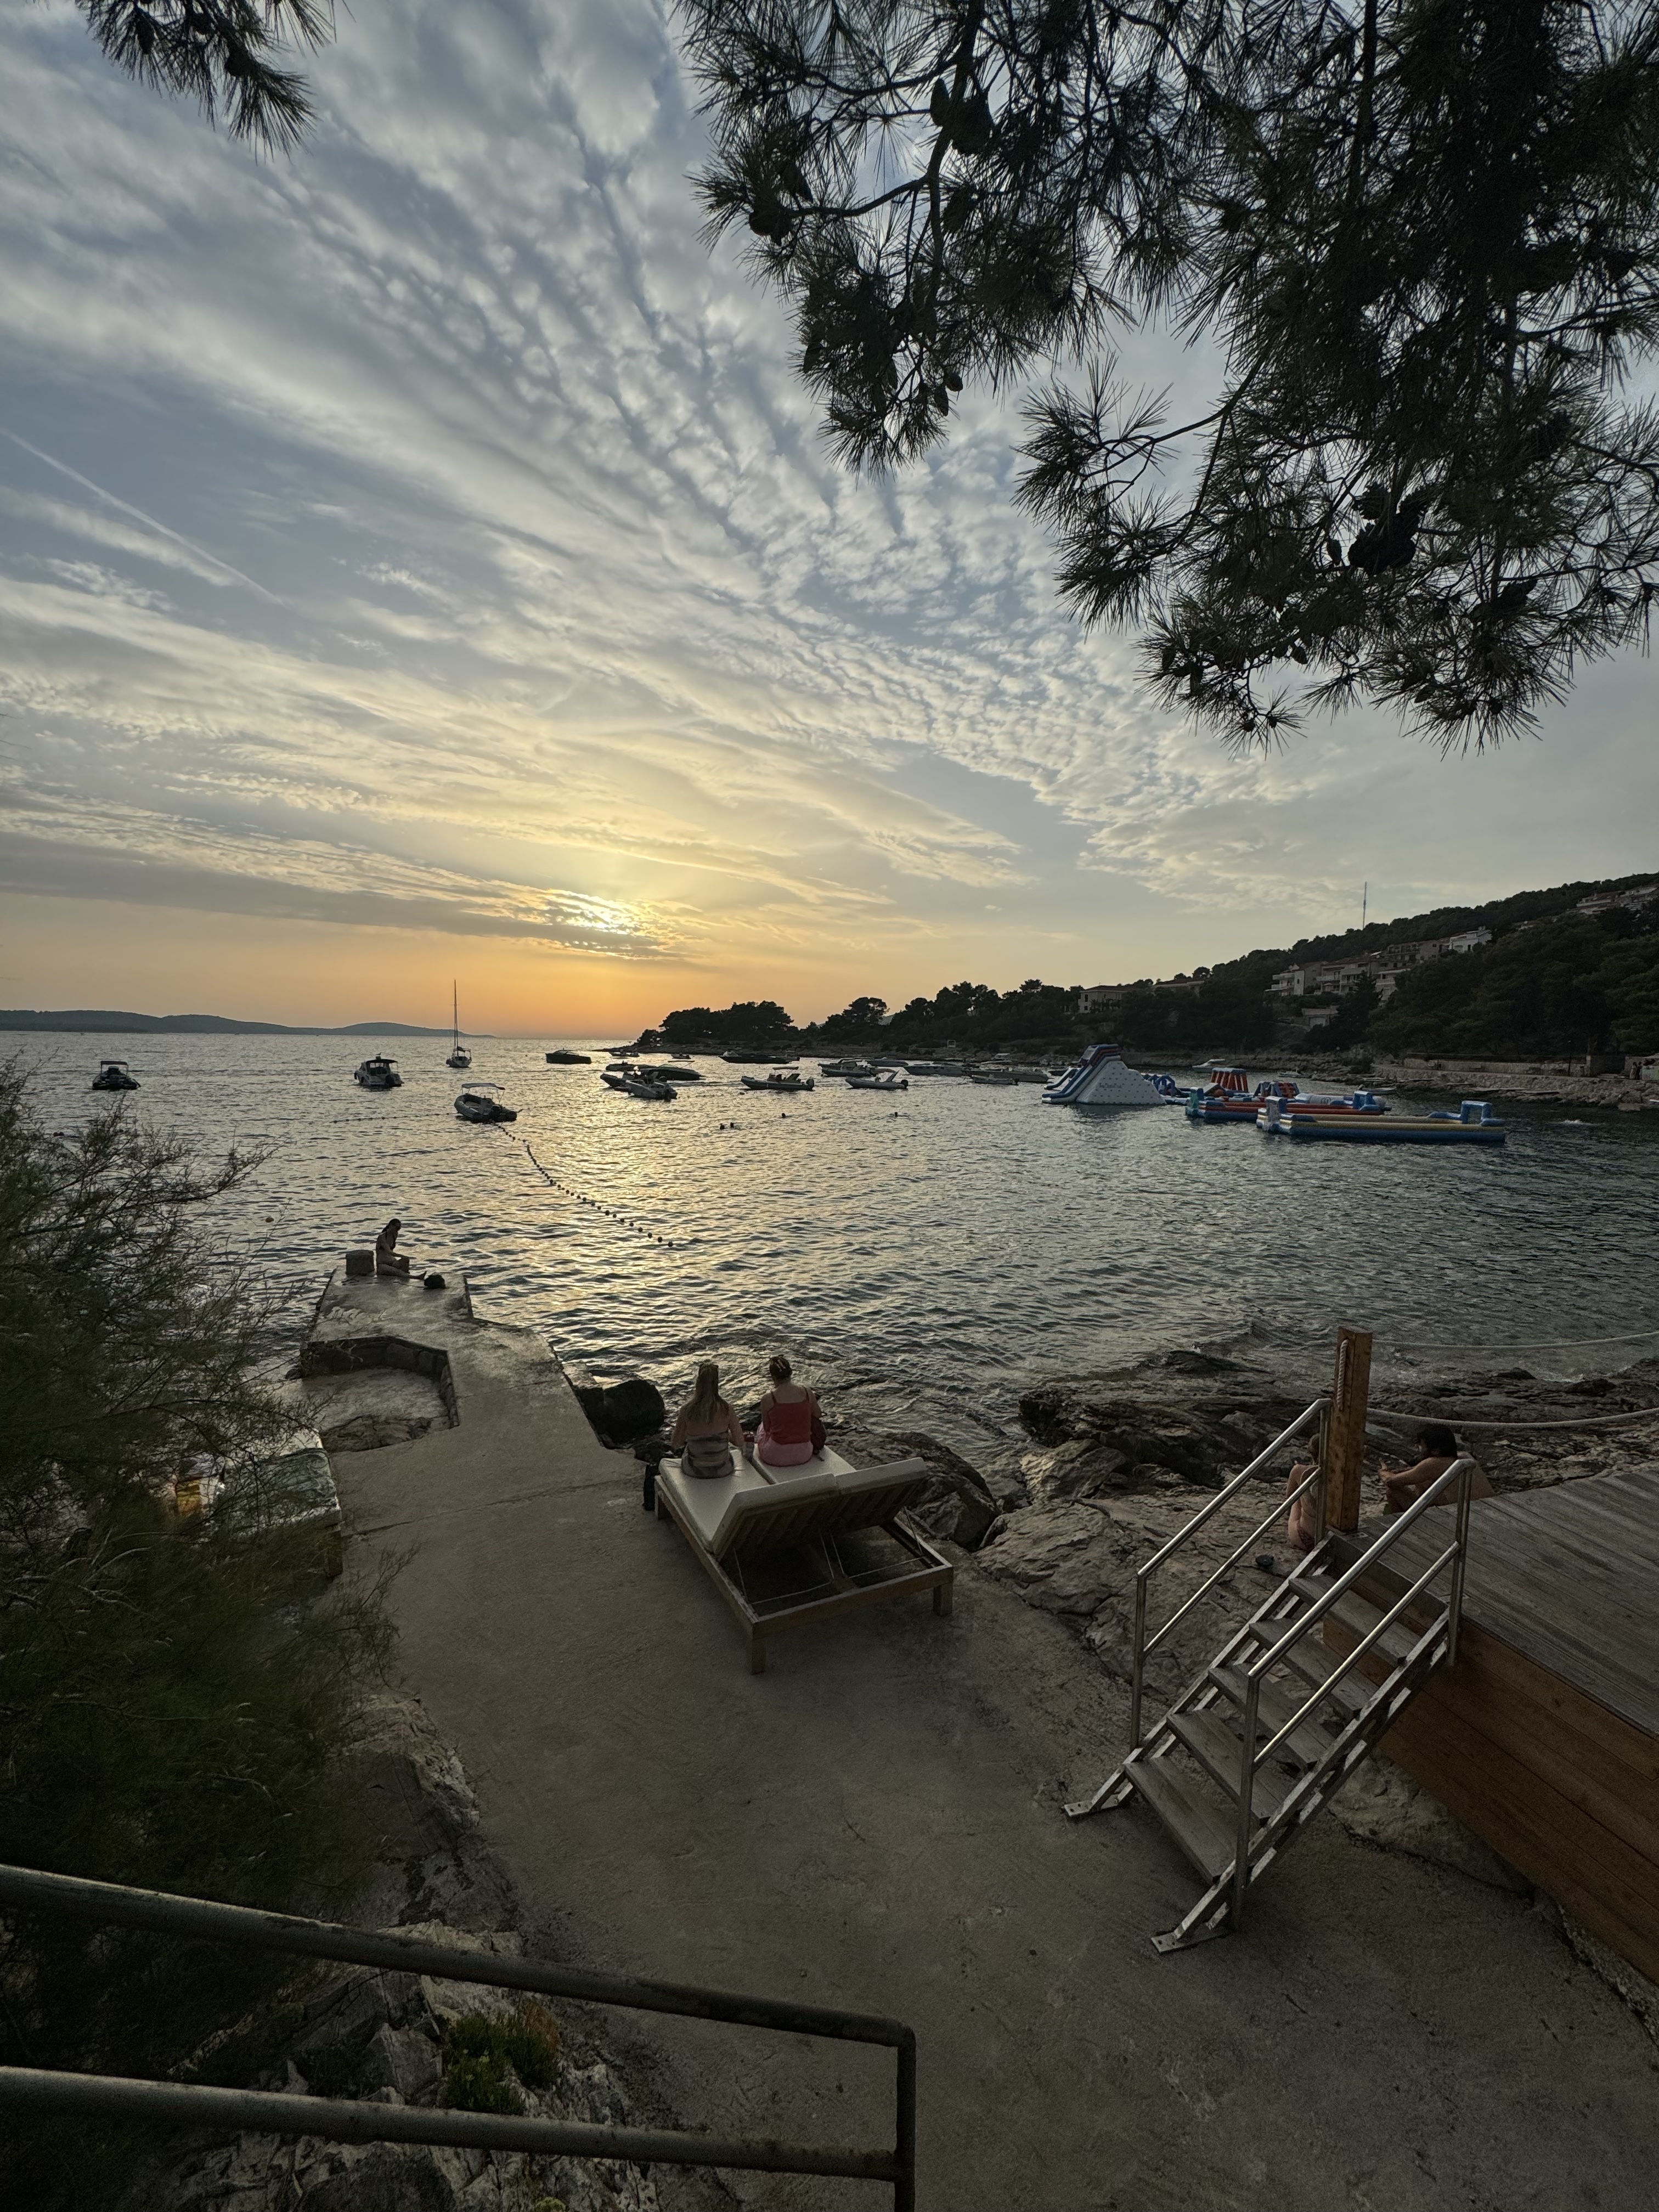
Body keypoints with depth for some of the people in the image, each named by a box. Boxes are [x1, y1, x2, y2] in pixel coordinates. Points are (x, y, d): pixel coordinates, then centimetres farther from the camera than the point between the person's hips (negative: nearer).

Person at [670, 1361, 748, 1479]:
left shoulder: (687, 1410, -17)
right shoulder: (726, 1409, -17)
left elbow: (675, 1444, -6)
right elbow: (740, 1442, -8)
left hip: (695, 1471, 0)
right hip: (723, 1470, 0)